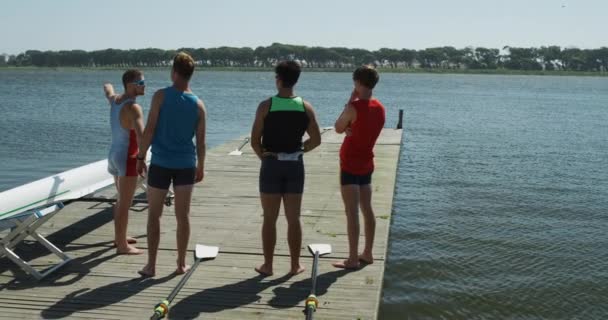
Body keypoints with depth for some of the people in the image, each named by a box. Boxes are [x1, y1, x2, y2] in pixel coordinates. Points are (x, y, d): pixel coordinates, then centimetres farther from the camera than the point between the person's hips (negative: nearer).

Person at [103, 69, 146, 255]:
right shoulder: (133, 108, -21)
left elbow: (107, 87, 31)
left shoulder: (114, 100, 5)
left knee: (122, 200, 23)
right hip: (127, 159, -9)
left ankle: (119, 237, 36)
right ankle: (122, 246, 5)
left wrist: (108, 87, 52)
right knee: (125, 204, -2)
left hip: (114, 155, 9)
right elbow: (141, 135, -36)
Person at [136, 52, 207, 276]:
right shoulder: (198, 104, 1)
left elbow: (150, 130, -10)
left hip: (160, 163, -2)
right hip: (186, 165, 3)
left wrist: (140, 157, -1)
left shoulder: (161, 96, -8)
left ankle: (151, 266, 11)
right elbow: (200, 140, 4)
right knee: (183, 216, 10)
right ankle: (181, 264, 16)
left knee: (154, 215, 8)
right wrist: (201, 166, 16)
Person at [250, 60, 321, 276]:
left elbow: (254, 140, -8)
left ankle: (267, 265, 14)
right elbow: (316, 140, 3)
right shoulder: (305, 107, -1)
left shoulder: (266, 106, -9)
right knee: (294, 219, 10)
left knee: (269, 219, 7)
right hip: (295, 165, 2)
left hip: (271, 164, -2)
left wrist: (263, 156, 7)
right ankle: (295, 265, 17)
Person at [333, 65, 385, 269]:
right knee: (367, 209, 13)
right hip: (367, 163, 8)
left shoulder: (354, 107, -18)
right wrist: (350, 129, -4)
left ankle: (353, 259, -2)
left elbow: (338, 128, -4)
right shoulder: (380, 108, 6)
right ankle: (367, 253, 21)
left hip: (350, 164, -8)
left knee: (352, 211, -5)